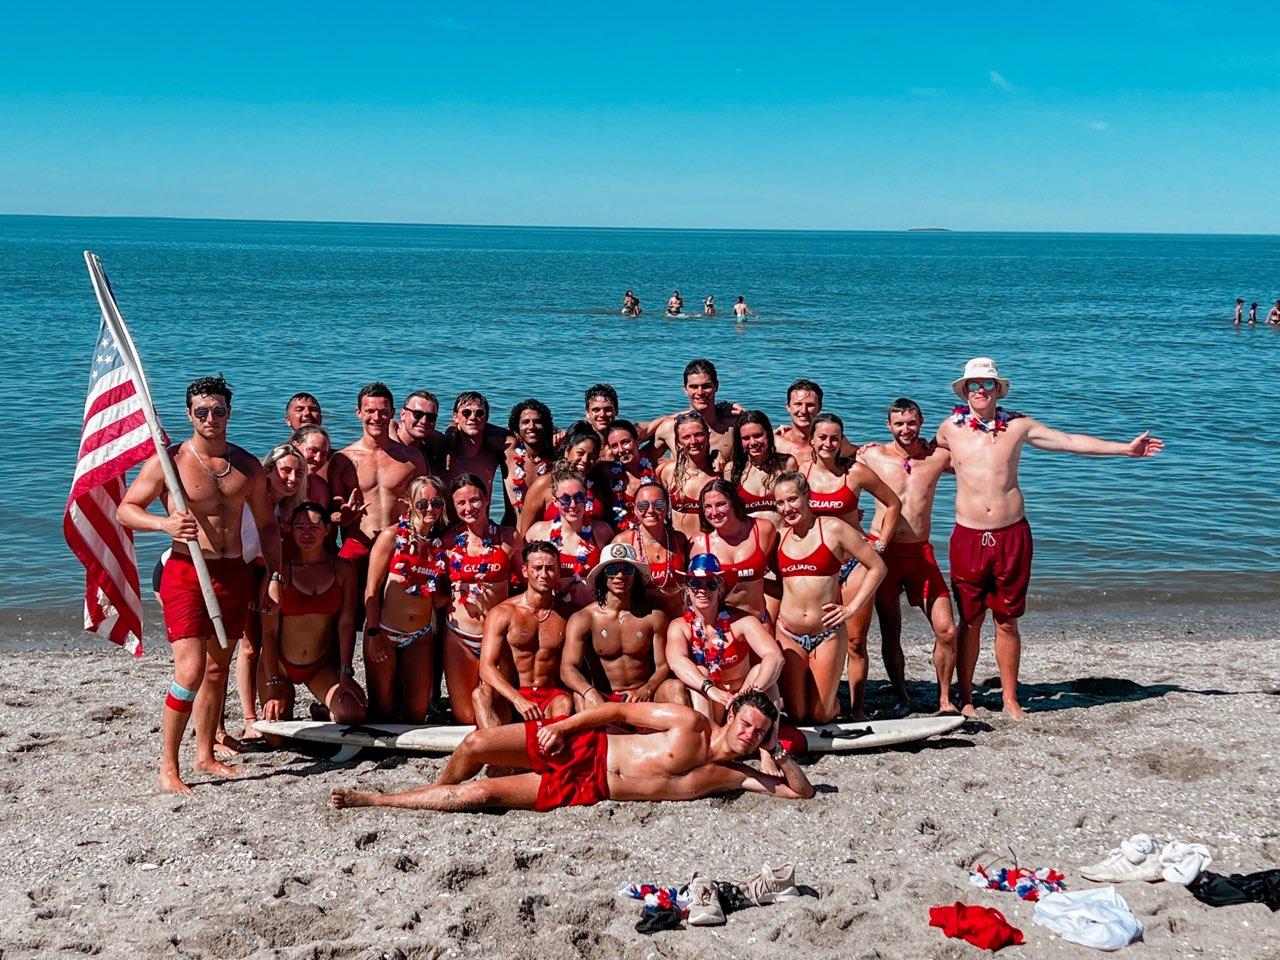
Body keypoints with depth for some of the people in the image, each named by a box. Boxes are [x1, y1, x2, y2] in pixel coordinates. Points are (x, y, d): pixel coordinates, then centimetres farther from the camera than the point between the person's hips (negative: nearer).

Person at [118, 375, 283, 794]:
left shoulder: (248, 465, 9)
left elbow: (267, 524, 16)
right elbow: (124, 509, -2)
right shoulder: (170, 461, -5)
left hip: (234, 574, 5)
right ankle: (167, 768, -5)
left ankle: (205, 755, 27)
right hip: (187, 574, -5)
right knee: (190, 671, -14)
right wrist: (165, 524, -20)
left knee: (218, 668, 13)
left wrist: (274, 576, 9)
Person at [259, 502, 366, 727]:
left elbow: (346, 624, -6)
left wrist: (345, 674, -14)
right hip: (279, 664, -1)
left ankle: (324, 713, 12)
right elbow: (269, 631, -10)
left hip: (322, 665, 1)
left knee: (353, 714, -23)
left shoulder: (342, 569, -2)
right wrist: (273, 685, -15)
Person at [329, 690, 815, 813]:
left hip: (587, 790, 0)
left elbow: (802, 792, -5)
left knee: (484, 793, -11)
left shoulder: (734, 775, -3)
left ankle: (378, 800, 6)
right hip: (583, 749, 0)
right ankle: (434, 792, 21)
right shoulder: (689, 723, -6)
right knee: (476, 743, -13)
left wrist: (778, 753, -18)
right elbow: (618, 710, 0)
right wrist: (561, 726, -9)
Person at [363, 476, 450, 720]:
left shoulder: (441, 543, 5)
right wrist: (373, 634, -13)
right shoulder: (392, 536, -7)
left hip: (420, 636, 4)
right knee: (382, 711, 4)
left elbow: (439, 601, 10)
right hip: (384, 632, -4)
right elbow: (372, 590, -8)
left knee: (417, 713, 8)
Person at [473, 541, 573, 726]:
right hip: (509, 700, 0)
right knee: (481, 694, -32)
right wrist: (519, 700, -23)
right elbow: (487, 667, -6)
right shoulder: (502, 613, 4)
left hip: (551, 698, 0)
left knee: (566, 703, -34)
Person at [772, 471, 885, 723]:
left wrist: (852, 608, -6)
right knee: (796, 716, 5)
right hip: (788, 634, 2)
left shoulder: (833, 529, -5)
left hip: (828, 634, -2)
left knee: (821, 715, 2)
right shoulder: (779, 536, 4)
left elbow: (877, 567, -2)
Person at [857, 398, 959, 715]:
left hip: (921, 552, 1)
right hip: (883, 552, -1)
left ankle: (944, 699, 11)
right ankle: (901, 698, 24)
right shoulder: (872, 455, -1)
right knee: (890, 632, 7)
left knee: (946, 630, -6)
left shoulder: (939, 456, 2)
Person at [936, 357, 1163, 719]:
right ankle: (965, 698, 16)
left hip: (1011, 535, 0)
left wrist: (1125, 448, 4)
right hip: (969, 537, 0)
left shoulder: (1017, 425, 3)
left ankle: (1010, 699, 18)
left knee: (1007, 621, 7)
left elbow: (1071, 441, 5)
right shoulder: (950, 428, 3)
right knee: (969, 621, 5)